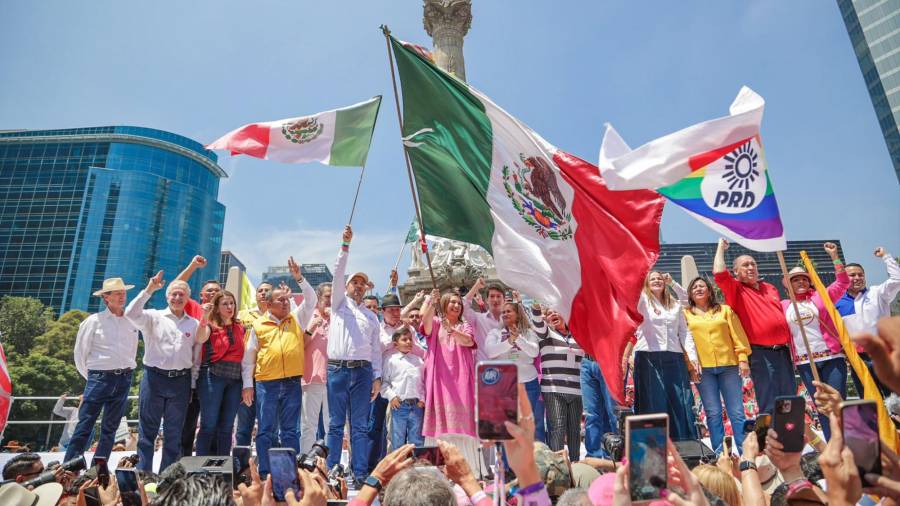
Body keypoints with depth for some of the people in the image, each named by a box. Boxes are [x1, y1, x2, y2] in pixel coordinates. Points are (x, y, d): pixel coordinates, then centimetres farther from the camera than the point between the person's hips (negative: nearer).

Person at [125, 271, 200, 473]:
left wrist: (193, 383, 7)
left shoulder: (194, 324, 10)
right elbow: (131, 314, -15)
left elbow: (197, 355, 10)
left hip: (181, 381, 2)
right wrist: (149, 290, -17)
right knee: (148, 430, 4)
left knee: (174, 433, 9)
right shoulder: (154, 317, 4)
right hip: (154, 378, -2)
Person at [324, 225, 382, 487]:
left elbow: (376, 348, 13)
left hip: (363, 371, 2)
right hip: (337, 369, -2)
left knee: (360, 426, 4)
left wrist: (377, 377, 4)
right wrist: (345, 246, -10)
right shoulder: (339, 303, 11)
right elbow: (337, 274, -2)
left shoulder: (371, 316, 16)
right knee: (335, 425, 3)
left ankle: (360, 474, 8)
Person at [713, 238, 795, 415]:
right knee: (769, 405, -3)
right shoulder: (736, 290, -2)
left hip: (783, 350, 6)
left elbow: (783, 317, 22)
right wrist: (721, 247, -6)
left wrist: (791, 345, 17)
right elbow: (719, 273, -20)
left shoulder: (770, 288, 18)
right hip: (761, 352, -6)